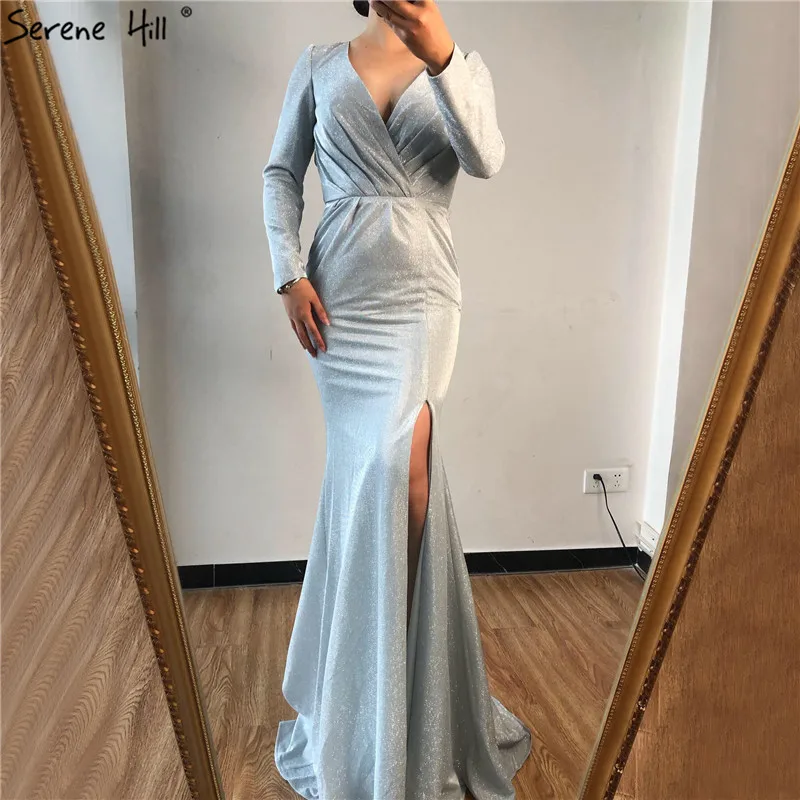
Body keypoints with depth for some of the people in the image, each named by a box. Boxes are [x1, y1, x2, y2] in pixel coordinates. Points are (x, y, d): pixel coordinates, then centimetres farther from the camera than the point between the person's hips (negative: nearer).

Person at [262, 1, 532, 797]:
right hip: (337, 295, 1)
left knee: (393, 467, -17)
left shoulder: (463, 68, 10)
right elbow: (281, 171, 10)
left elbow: (485, 160, -8)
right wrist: (289, 272, -3)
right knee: (367, 470, 2)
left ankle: (383, 703, 5)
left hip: (421, 295, -1)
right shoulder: (319, 65, 13)